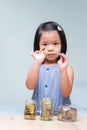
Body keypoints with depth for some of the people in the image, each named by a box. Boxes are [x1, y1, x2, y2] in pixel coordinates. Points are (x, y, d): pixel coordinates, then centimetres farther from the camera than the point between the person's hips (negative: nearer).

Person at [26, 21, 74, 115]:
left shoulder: (66, 67, -1)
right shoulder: (36, 67, 5)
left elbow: (66, 93, -10)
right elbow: (30, 86, -10)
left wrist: (63, 71, -22)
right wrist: (37, 63, -19)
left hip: (60, 114, -1)